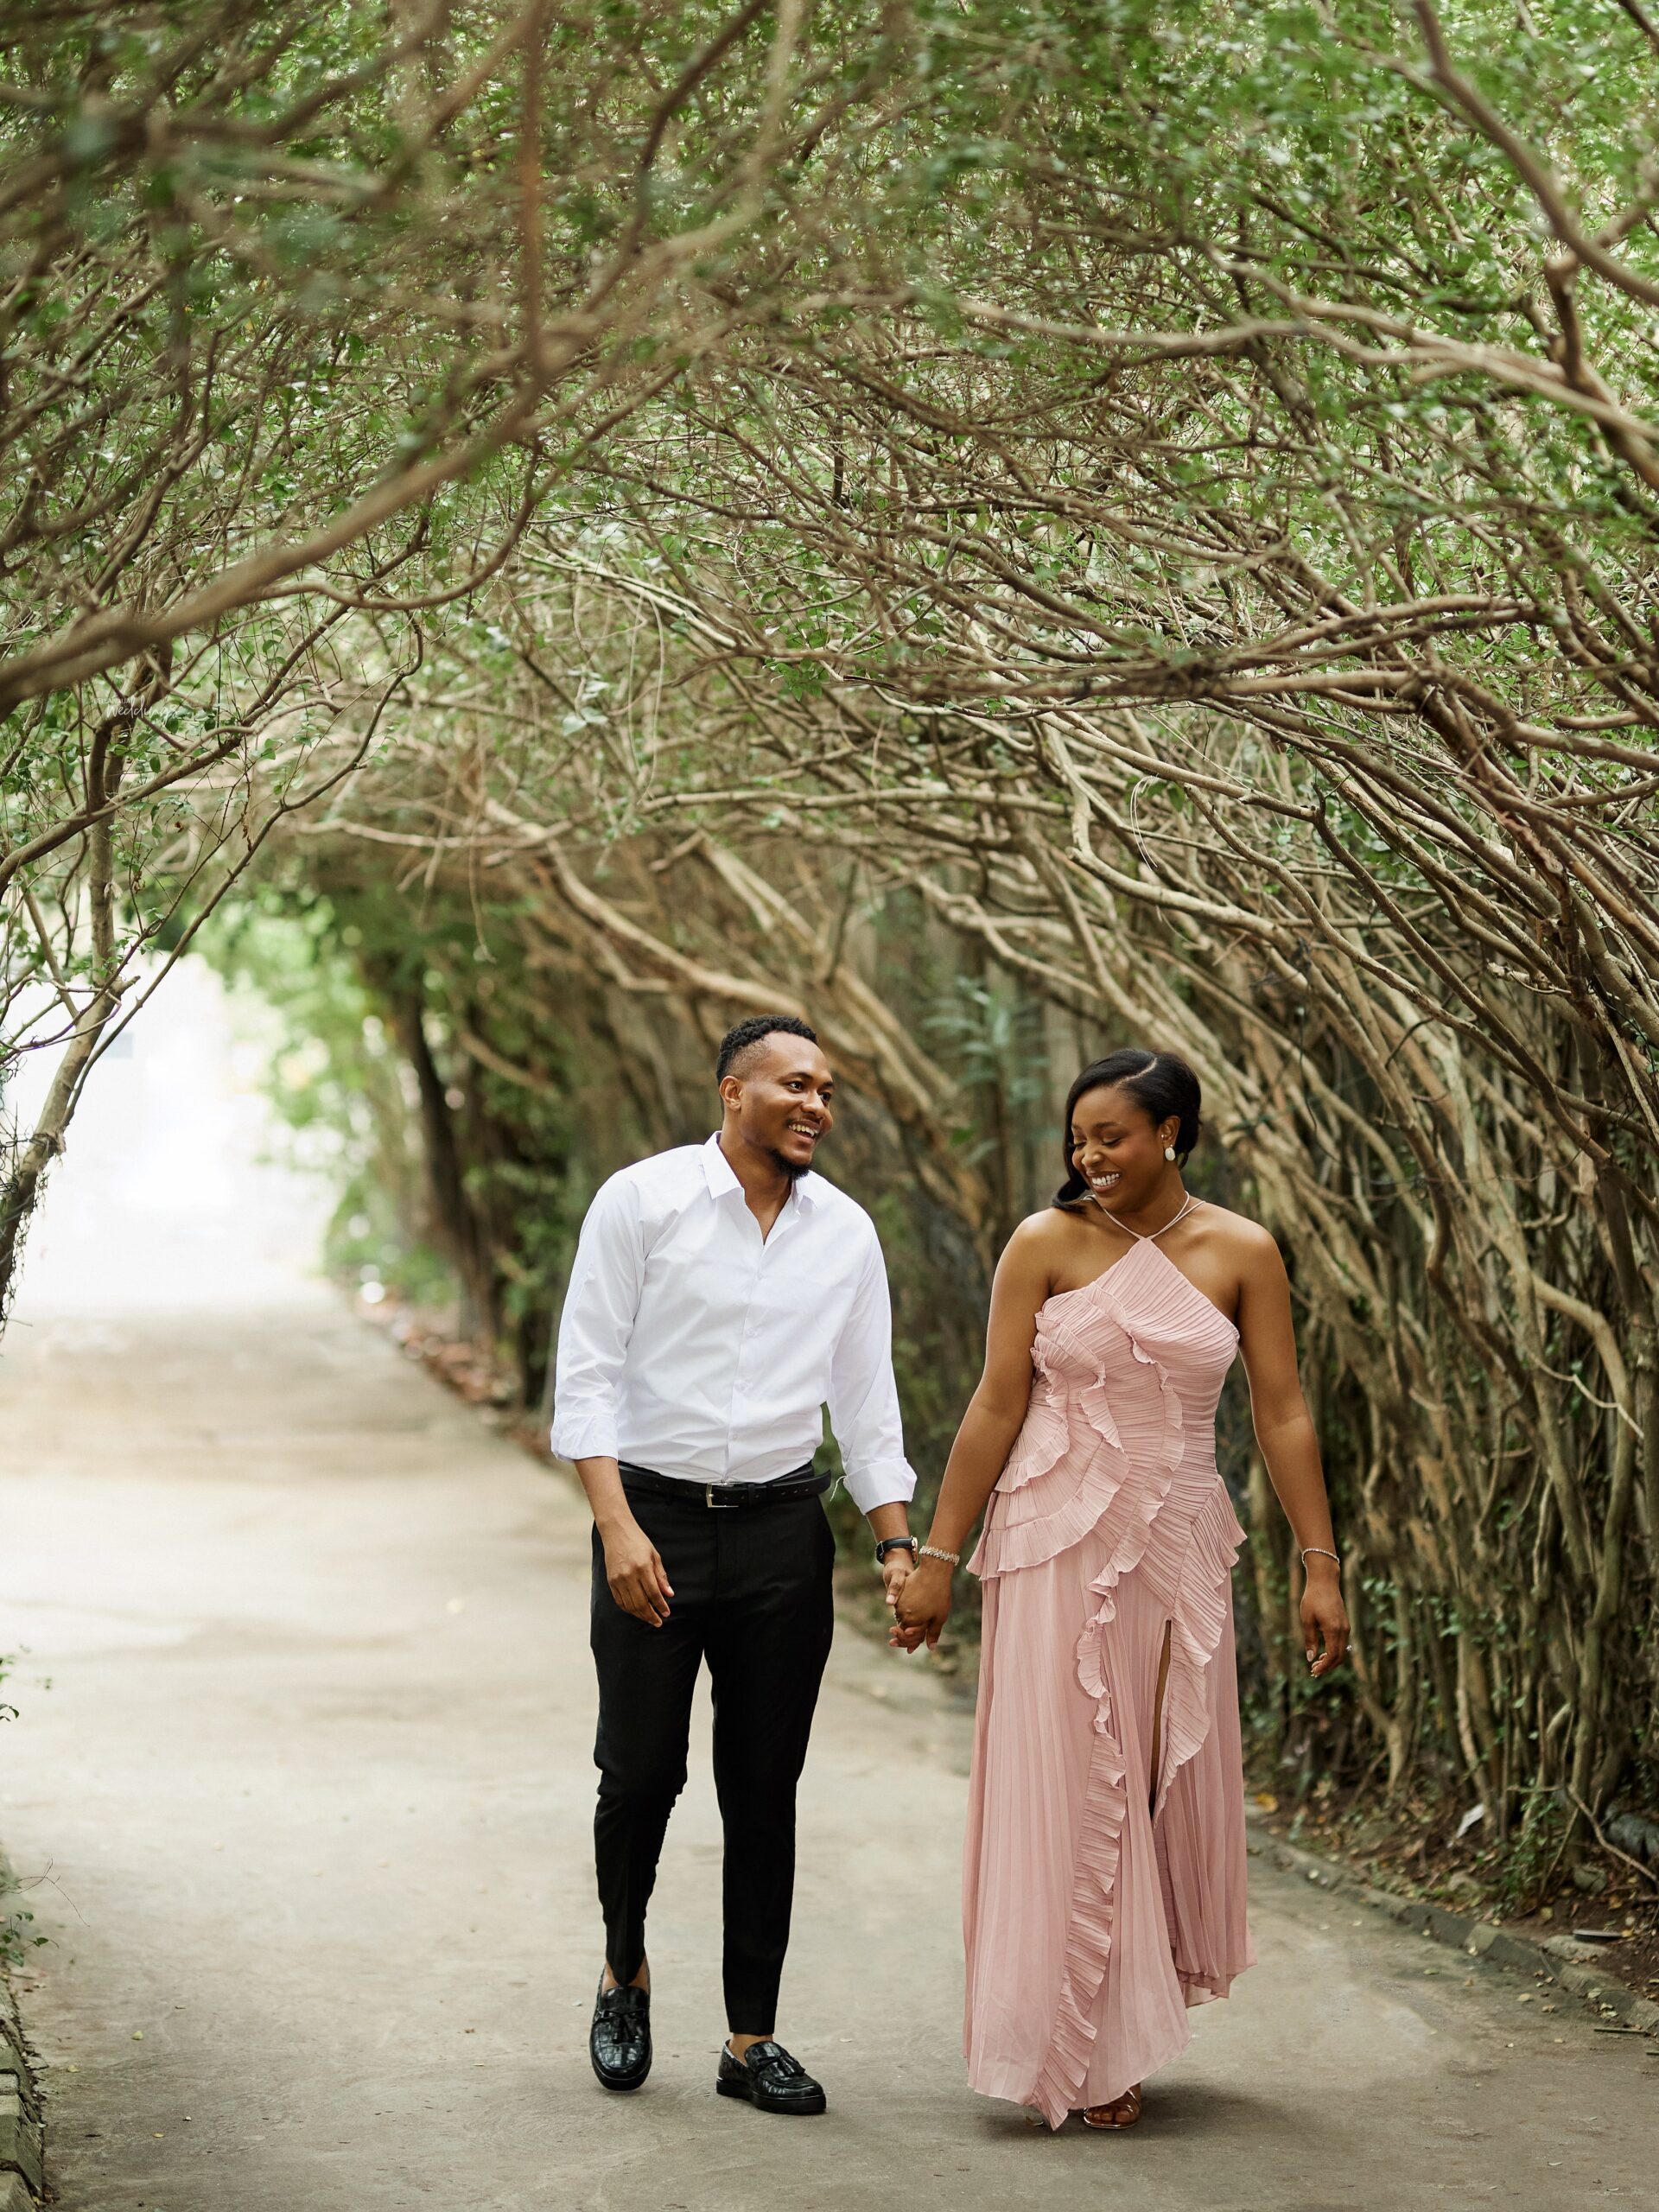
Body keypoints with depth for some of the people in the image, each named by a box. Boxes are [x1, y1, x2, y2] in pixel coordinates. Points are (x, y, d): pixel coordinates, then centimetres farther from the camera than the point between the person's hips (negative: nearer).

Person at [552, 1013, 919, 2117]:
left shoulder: (846, 1232, 6)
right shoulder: (641, 1201, -5)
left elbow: (867, 1402, 11)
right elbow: (587, 1374, -8)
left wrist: (898, 1542, 2)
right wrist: (618, 1527, -16)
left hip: (782, 1529, 3)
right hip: (653, 1517, -3)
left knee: (764, 1788, 5)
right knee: (642, 1771, 0)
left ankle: (752, 2037, 14)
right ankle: (625, 1971, 28)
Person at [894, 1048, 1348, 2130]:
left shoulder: (1241, 1253, 1)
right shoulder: (1046, 1244, -3)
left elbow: (1283, 1414, 2)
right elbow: (997, 1407, -2)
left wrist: (1321, 1565, -1)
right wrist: (938, 1556, -3)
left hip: (1178, 1548, 2)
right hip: (1059, 1544, -2)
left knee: (1172, 1780, 6)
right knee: (1065, 1785, -1)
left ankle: (1141, 2014, 24)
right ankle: (1082, 2050, 9)